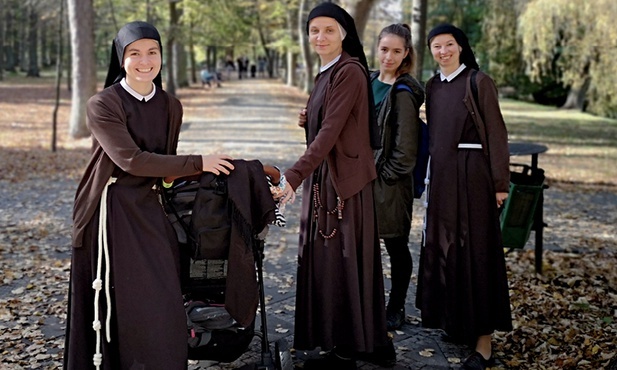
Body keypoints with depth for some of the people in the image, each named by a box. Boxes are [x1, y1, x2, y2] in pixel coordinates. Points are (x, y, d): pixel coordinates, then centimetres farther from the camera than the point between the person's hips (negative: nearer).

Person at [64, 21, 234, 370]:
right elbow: (131, 159, -18)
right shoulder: (102, 105, -9)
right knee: (116, 305, 1)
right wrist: (199, 164, -15)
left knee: (162, 305, 4)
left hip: (150, 212, 5)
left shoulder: (171, 107, 7)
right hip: (111, 213, -5)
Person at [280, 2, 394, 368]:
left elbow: (331, 131, -23)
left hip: (345, 179, -9)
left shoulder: (350, 72, -14)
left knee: (343, 259, -2)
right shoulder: (327, 73, 15)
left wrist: (294, 176, -29)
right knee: (323, 259, 12)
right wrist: (309, 119, 4)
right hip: (323, 177, 9)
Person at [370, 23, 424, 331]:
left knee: (396, 247, 7)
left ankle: (395, 310, 20)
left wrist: (387, 176, -11)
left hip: (390, 181, -7)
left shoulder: (404, 92, -12)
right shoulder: (369, 82, 10)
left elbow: (405, 145, -14)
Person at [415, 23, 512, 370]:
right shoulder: (433, 86, 12)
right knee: (443, 249, 12)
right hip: (442, 175, 7)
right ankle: (455, 320, 28)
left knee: (475, 251, -6)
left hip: (471, 175, -7)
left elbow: (496, 132, -8)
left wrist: (500, 183, -12)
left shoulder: (479, 82, -7)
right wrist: (432, 177, 15)